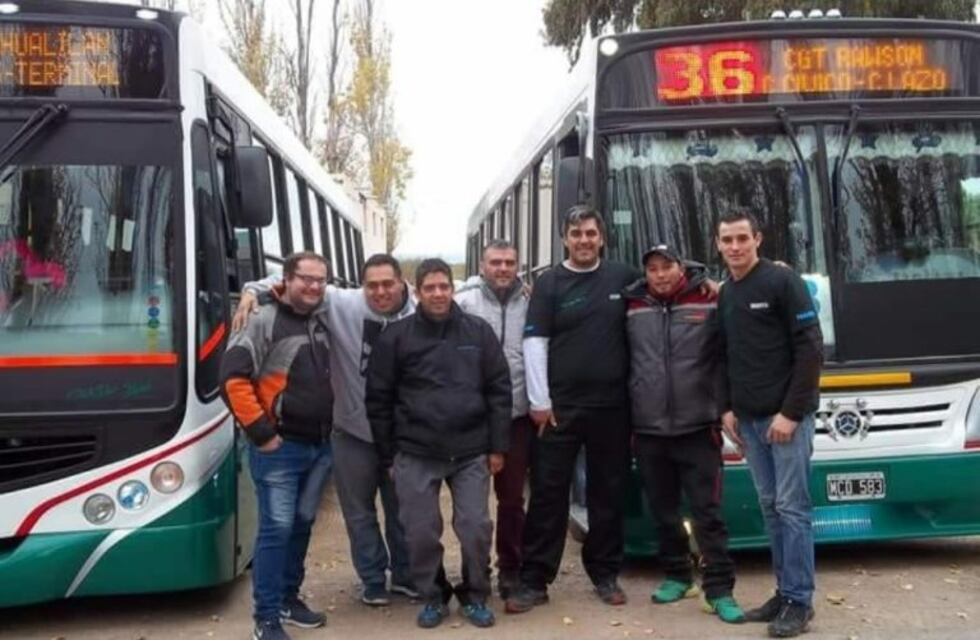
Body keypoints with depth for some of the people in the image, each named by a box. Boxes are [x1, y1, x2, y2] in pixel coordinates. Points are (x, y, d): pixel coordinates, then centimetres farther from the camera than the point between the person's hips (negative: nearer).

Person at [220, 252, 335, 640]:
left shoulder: (323, 323, 10)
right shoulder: (265, 322, -12)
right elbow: (232, 378, -18)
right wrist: (260, 432, -18)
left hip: (321, 446, 7)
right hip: (279, 448, -7)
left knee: (302, 524, 15)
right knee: (276, 528, -5)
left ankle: (289, 599, 29)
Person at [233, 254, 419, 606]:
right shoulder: (343, 304, -14)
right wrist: (253, 291, -22)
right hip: (353, 433, 0)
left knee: (401, 508, 18)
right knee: (360, 513, 14)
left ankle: (405, 575, 38)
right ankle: (373, 581, 33)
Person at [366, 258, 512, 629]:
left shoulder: (479, 331, 3)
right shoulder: (396, 336, 0)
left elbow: (498, 390, 5)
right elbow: (379, 399, 3)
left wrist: (497, 446, 2)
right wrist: (388, 456, 3)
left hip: (472, 452, 1)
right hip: (416, 455, 0)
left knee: (476, 528, 3)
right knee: (421, 532, 5)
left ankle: (475, 596, 23)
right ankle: (432, 598, 25)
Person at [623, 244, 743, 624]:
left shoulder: (709, 304, 0)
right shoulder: (632, 309, 6)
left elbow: (726, 360, 0)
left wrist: (723, 411, -6)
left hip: (697, 429, -2)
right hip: (648, 431, 3)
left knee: (707, 511, -1)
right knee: (664, 512, 12)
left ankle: (719, 589, 5)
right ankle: (677, 575, 27)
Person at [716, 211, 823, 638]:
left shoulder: (783, 282, -8)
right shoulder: (724, 295, 12)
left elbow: (810, 350, -12)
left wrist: (791, 412, -15)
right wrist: (727, 408, 9)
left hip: (787, 414, -6)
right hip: (748, 418, 6)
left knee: (792, 507, -3)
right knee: (770, 507, 10)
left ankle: (799, 601, 3)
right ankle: (784, 592, 18)